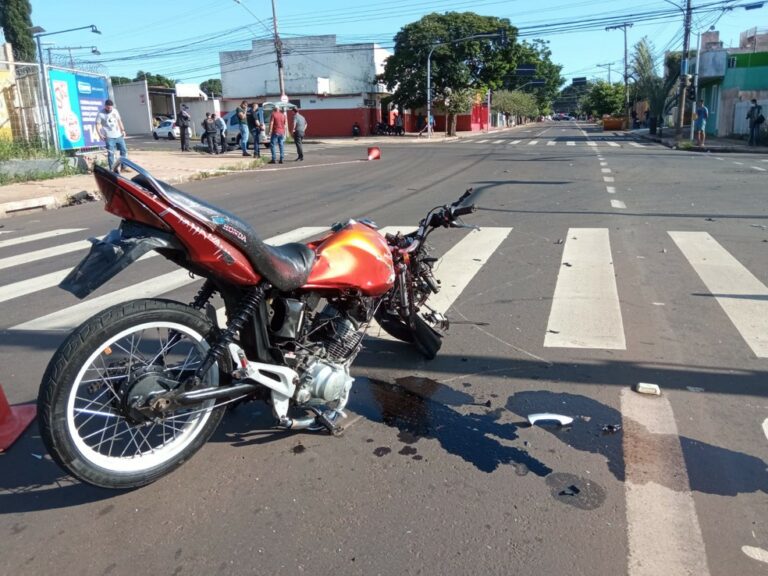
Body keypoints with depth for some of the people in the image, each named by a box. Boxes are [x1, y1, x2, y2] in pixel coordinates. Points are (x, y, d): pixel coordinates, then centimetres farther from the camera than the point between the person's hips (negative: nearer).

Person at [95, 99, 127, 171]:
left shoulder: (115, 111, 9)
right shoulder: (101, 114, -7)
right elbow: (98, 124, -8)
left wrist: (123, 130, 12)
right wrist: (100, 134, -19)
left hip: (119, 135, 6)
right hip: (109, 137, -6)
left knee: (124, 150, 8)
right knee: (111, 153, -6)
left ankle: (124, 167, 18)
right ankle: (112, 169, -1)